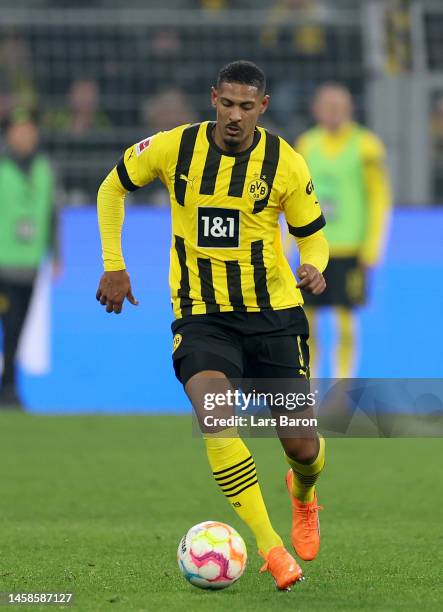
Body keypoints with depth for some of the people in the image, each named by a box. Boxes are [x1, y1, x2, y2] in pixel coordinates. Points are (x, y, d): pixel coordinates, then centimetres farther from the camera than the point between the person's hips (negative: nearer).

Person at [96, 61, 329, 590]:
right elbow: (113, 187, 10)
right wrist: (113, 265, 5)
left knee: (302, 445, 3)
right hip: (201, 316, 0)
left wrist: (314, 267, -19)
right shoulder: (174, 148, -6)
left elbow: (312, 235, 5)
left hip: (273, 315, 1)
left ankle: (303, 495, 43)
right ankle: (269, 545, -23)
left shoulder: (285, 164, -7)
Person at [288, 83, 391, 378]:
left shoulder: (365, 146, -4)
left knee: (345, 320, -2)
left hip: (350, 250, -4)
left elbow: (380, 199, -3)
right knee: (306, 320, 3)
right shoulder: (306, 145, 9)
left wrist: (371, 250, -7)